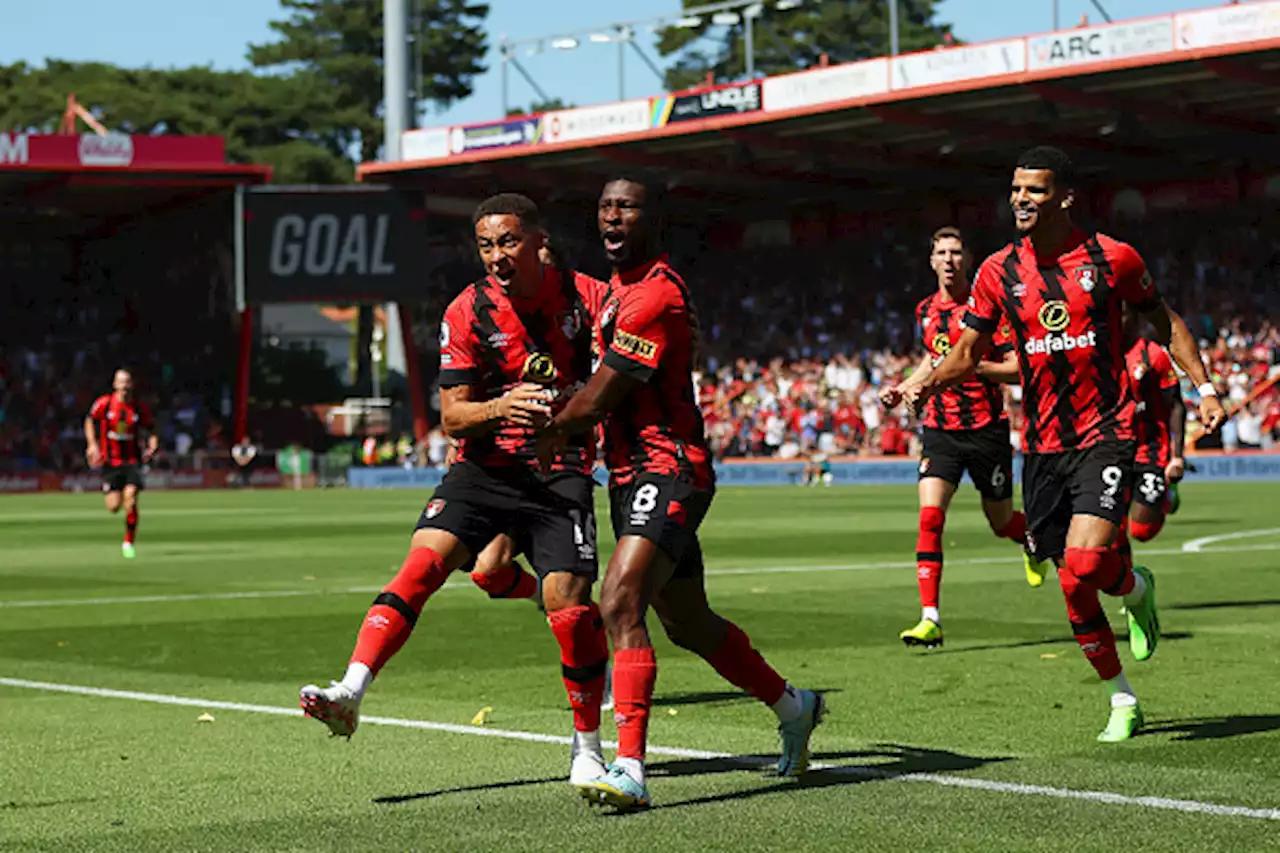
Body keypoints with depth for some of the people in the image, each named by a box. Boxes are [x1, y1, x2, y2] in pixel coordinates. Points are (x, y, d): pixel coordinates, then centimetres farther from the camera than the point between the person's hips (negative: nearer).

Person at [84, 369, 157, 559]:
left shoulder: (140, 408, -3)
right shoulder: (104, 403, -4)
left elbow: (150, 431, 8)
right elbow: (90, 420, 12)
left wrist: (152, 446, -13)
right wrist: (92, 444, 0)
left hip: (132, 460, 0)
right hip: (110, 461, 0)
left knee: (130, 496, -22)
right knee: (114, 507, -4)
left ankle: (129, 542, -8)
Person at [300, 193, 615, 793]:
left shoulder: (585, 298, -3)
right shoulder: (467, 313, -2)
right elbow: (452, 416, -3)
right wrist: (500, 407, -23)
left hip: (560, 473, -1)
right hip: (484, 467, 1)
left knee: (567, 598, -14)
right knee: (424, 559, -20)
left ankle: (587, 746, 4)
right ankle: (351, 691, -28)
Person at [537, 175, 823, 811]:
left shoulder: (654, 298, -18)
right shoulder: (619, 287, 15)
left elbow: (593, 405, -17)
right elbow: (604, 394, 27)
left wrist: (542, 438, -1)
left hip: (666, 474, -11)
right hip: (632, 478, 11)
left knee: (620, 603, -26)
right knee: (688, 625, 20)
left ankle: (630, 768, -32)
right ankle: (792, 706, 40)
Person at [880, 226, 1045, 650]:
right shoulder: (925, 311, 7)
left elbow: (1019, 368, -12)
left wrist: (973, 365, -26)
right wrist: (902, 389, 14)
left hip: (987, 427, -3)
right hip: (940, 427, 3)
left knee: (1001, 523, 10)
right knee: (929, 516, -14)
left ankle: (1035, 540, 49)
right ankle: (930, 619, -15)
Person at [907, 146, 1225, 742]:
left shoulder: (1112, 258, -4)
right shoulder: (999, 272, 2)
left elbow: (1164, 320, 10)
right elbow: (968, 354, 7)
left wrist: (1204, 386, 2)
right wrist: (928, 384, -13)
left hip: (1105, 435, -3)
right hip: (1042, 444, 3)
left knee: (1084, 566, -21)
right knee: (1073, 586, 4)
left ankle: (1134, 588, 15)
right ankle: (1122, 700, 21)